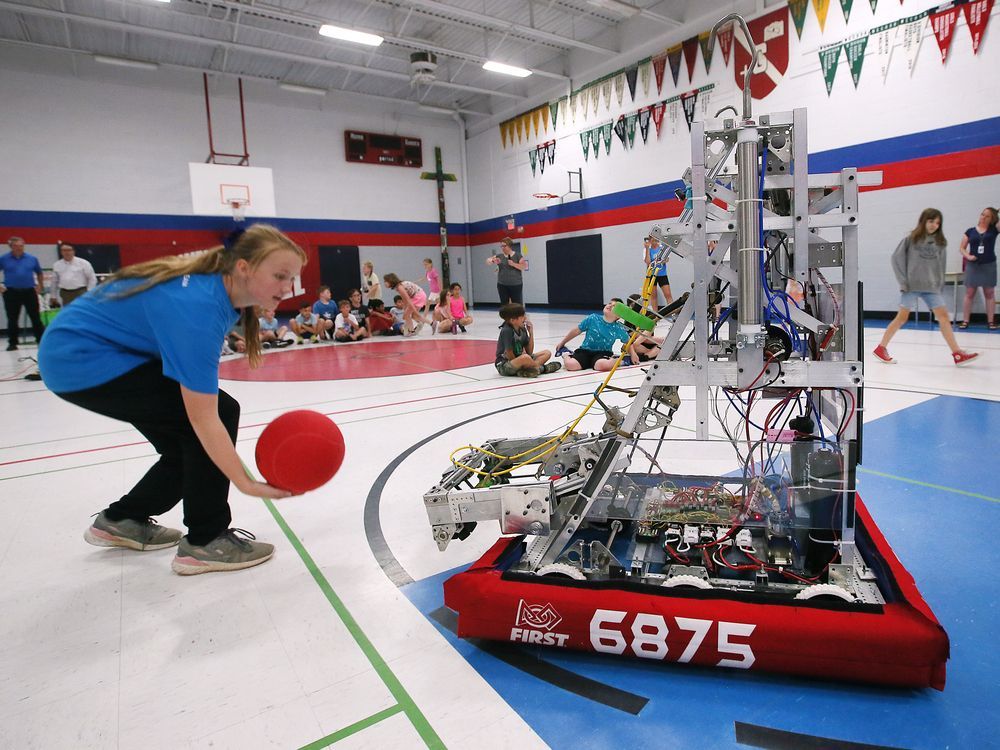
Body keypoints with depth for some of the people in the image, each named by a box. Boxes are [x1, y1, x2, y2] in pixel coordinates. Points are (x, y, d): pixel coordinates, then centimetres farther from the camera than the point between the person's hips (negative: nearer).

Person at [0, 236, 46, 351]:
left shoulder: (32, 258, 4)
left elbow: (39, 272, 18)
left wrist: (39, 285, 10)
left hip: (29, 291, 0)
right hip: (11, 292, 0)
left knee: (36, 317, 3)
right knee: (12, 319, 6)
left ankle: (42, 340, 8)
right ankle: (12, 343, 15)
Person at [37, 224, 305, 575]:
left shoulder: (216, 281, -6)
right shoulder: (197, 306, -33)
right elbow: (203, 417, -35)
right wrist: (246, 483, -33)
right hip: (79, 359, -10)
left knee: (189, 447, 10)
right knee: (221, 412, -18)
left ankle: (121, 520, 31)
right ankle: (205, 541, -8)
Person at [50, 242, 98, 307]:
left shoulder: (83, 263, -2)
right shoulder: (56, 265, 10)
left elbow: (92, 278, 0)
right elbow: (54, 282, 18)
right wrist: (53, 296, 18)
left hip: (80, 293, -3)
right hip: (65, 294, 3)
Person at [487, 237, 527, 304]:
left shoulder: (517, 255, 0)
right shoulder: (499, 256, 7)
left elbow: (525, 267, -5)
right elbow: (487, 261, 3)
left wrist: (513, 264, -17)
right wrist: (493, 261, -19)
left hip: (516, 285, -3)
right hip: (502, 285, 3)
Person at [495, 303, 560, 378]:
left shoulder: (522, 329, 5)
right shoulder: (507, 331, -17)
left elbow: (529, 352, 5)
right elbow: (509, 355, -19)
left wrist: (531, 333, -2)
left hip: (517, 360, 9)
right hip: (504, 365, -9)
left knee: (547, 353, 3)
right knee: (525, 357, -40)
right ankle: (541, 368, -10)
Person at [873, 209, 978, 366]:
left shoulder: (939, 242, 9)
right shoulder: (911, 239, -3)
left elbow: (940, 265, 12)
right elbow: (897, 258, -4)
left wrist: (940, 285, 8)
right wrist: (903, 281, -9)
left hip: (931, 287, 4)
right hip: (911, 285, -4)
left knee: (943, 316, -1)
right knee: (902, 317, -1)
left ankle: (957, 354, 0)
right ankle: (881, 348, 10)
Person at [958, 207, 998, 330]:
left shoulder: (993, 229, 4)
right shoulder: (970, 231, 4)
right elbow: (961, 248, 5)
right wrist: (968, 256, -10)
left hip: (989, 265, 0)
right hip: (973, 265, 0)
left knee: (989, 293, 5)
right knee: (969, 293, 1)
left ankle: (991, 321, 9)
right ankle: (965, 321, 4)